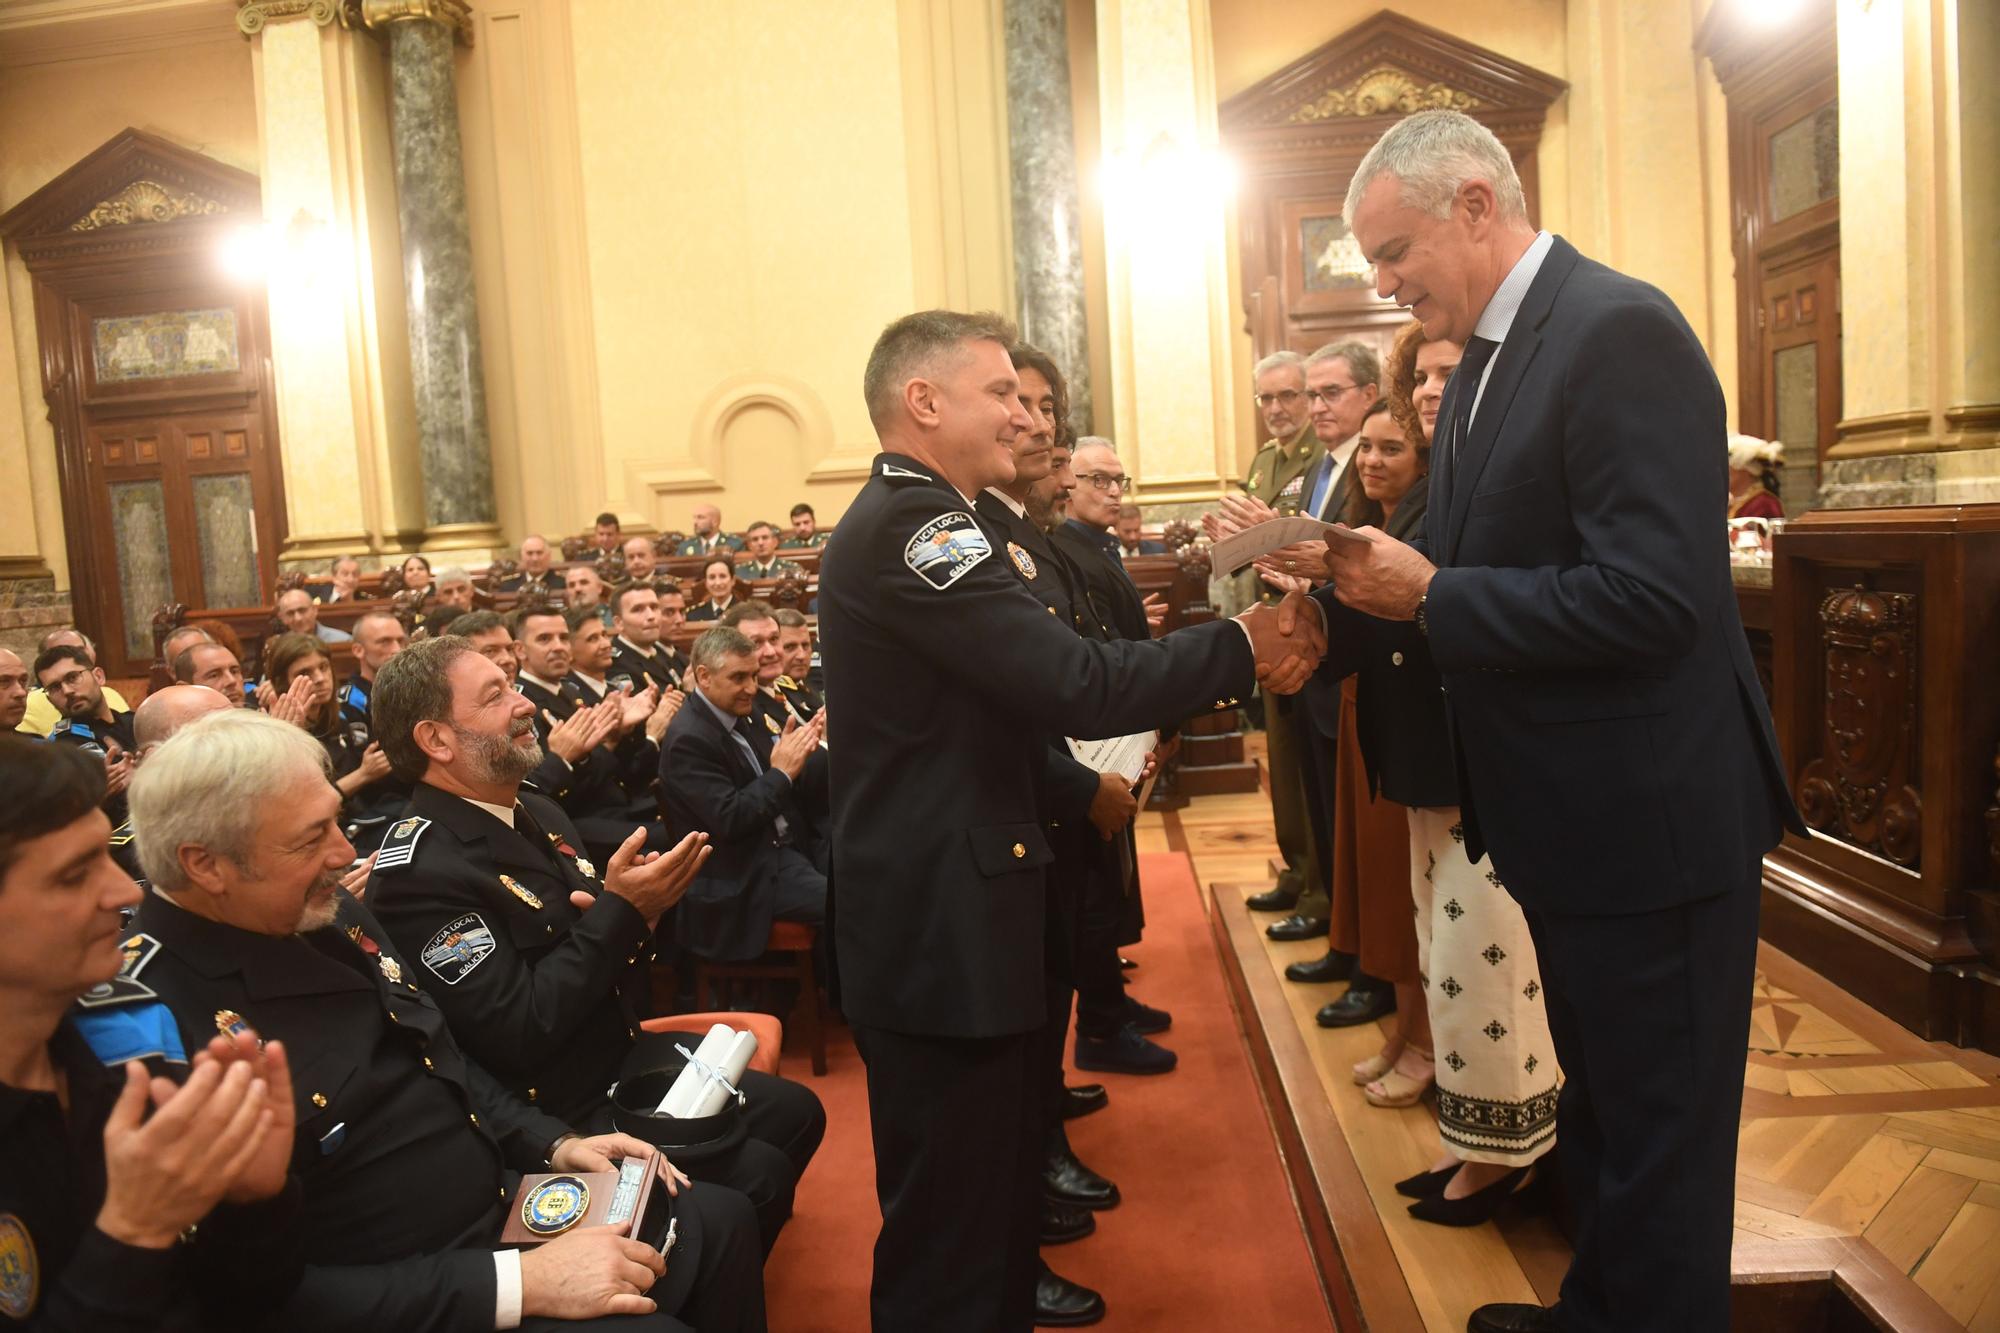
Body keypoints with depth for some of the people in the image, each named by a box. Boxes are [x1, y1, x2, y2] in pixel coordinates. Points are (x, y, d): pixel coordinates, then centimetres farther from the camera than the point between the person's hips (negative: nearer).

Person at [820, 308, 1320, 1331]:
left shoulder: (910, 518, 15)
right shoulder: (913, 522, -19)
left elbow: (1021, 691, 14)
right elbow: (1073, 683, -25)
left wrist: (1211, 673, 7)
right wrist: (1238, 648, -12)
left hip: (947, 914, 11)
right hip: (940, 927, -11)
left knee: (992, 1199, 23)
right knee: (951, 1230, 4)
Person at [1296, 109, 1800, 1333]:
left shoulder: (1621, 331, -19)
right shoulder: (1488, 358, 10)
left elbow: (1652, 596, -28)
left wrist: (1432, 596, -22)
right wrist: (1351, 584, -5)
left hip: (1647, 818, -10)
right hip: (1573, 815, 10)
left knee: (1656, 1135, 8)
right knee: (1601, 1104, 25)